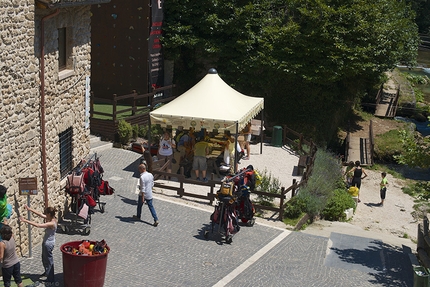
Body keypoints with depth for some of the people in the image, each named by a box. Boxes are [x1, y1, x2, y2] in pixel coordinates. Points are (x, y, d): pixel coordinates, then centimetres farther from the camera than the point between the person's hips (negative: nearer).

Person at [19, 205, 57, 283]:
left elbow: (38, 225, -36)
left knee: (49, 261, 6)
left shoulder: (51, 223, -30)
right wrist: (30, 209, -1)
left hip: (48, 244, -9)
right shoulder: (52, 218, -4)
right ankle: (47, 273, 48)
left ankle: (50, 280, 21)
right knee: (44, 259, 26)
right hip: (46, 243, 9)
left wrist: (25, 221, -33)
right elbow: (40, 214, 3)